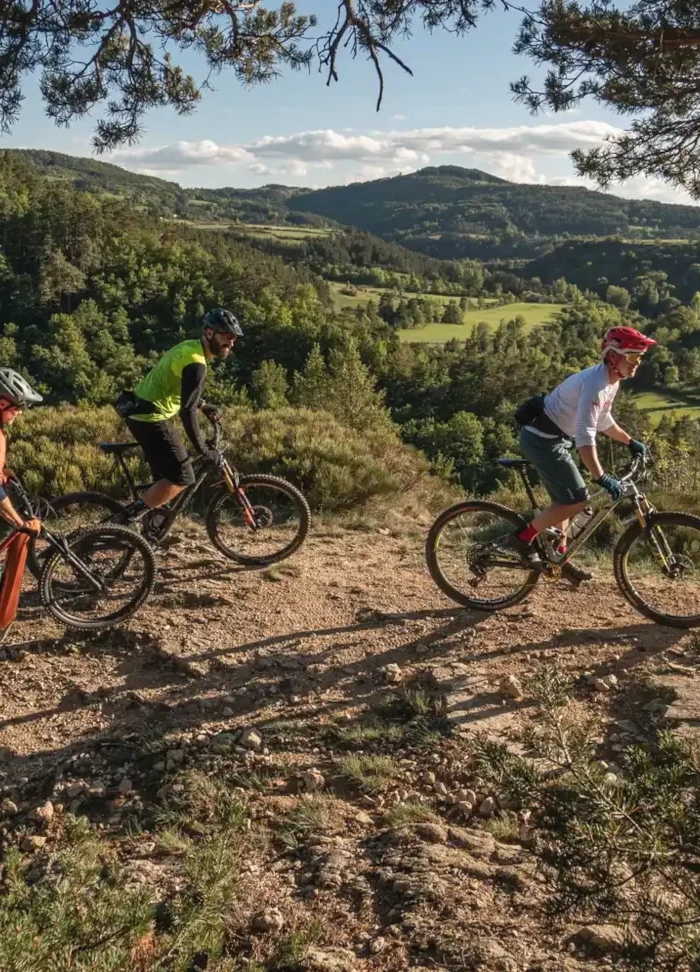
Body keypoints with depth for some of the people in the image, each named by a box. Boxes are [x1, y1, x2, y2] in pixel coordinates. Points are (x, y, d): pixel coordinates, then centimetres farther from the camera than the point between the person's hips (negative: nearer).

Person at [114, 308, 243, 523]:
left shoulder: (189, 347, 10)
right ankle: (130, 515, -3)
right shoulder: (196, 363, -20)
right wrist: (204, 451, -21)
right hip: (151, 418, -10)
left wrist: (203, 405, 27)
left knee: (166, 474, 18)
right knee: (182, 477, -6)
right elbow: (187, 411, -26)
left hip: (141, 413, 10)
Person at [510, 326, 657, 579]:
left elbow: (603, 421, 24)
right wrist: (601, 477, -35)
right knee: (577, 500, -10)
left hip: (552, 438, 10)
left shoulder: (611, 380, 7)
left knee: (565, 500, 18)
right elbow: (585, 436, -32)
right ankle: (523, 538, -1)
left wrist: (630, 442, 26)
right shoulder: (595, 383, -24)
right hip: (543, 439, -10)